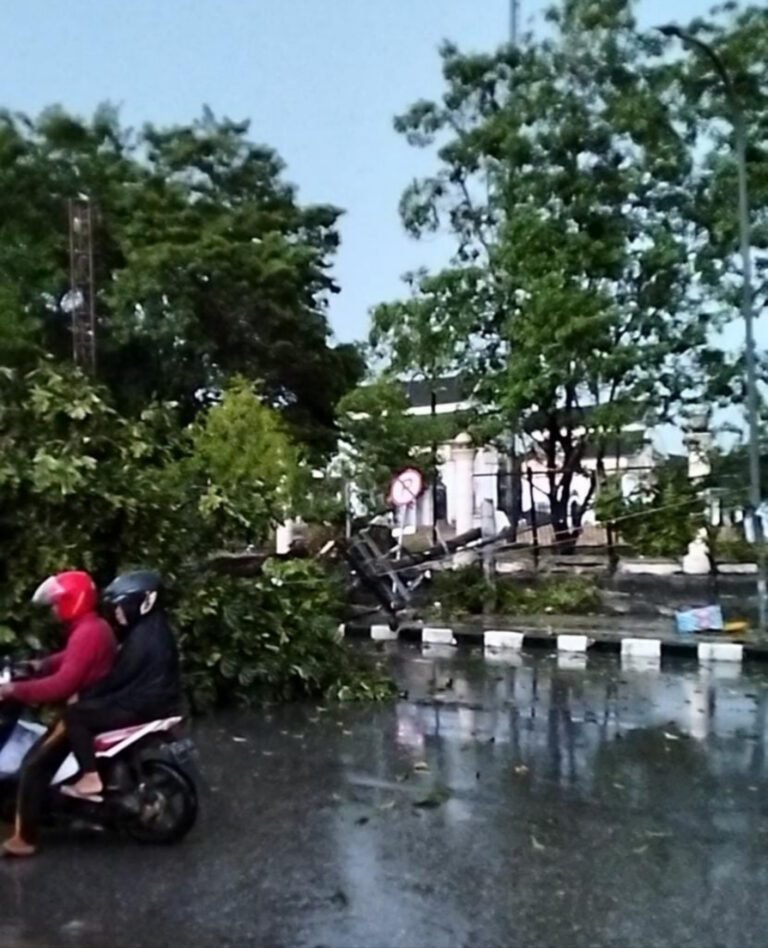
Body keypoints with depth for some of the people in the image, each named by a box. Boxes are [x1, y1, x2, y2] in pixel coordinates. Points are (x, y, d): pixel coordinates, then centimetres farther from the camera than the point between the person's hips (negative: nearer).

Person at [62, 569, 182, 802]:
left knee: (75, 714, -7)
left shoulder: (142, 636, -20)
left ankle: (91, 779, -5)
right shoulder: (155, 625, 9)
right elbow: (125, 673, 18)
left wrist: (83, 695, -2)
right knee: (93, 705, 25)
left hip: (143, 706, -10)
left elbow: (117, 677, -16)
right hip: (157, 699, 10)